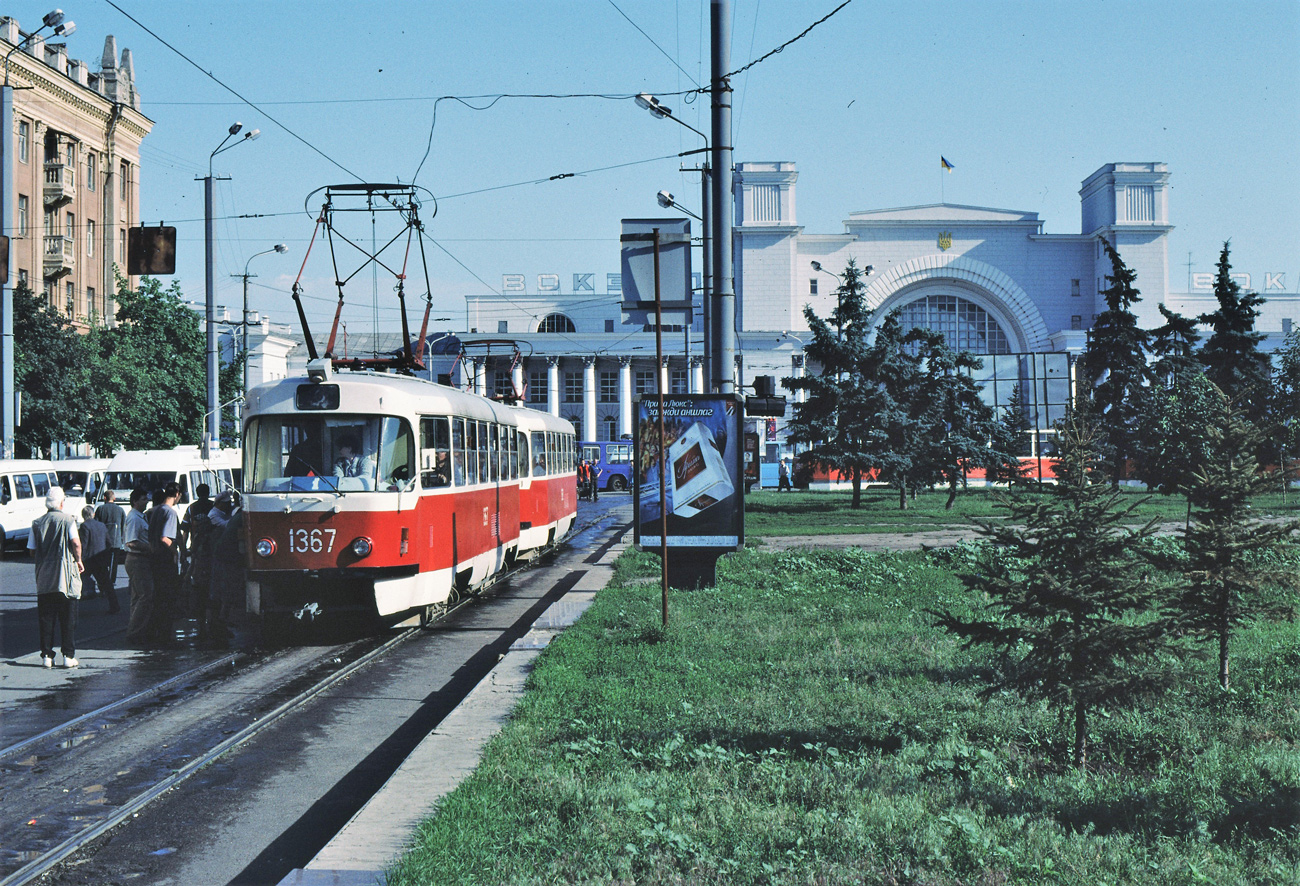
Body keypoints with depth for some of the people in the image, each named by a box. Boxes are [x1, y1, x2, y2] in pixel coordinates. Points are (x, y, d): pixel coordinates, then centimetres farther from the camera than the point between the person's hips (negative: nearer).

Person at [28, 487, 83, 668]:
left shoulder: (37, 523, 7)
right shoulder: (67, 520, -3)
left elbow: (32, 551, 7)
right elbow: (75, 542, -14)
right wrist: (78, 561, 2)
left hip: (44, 578, 3)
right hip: (66, 578, -3)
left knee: (46, 618, 7)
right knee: (68, 618, 2)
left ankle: (47, 655, 6)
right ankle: (68, 655, 0)